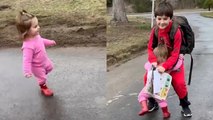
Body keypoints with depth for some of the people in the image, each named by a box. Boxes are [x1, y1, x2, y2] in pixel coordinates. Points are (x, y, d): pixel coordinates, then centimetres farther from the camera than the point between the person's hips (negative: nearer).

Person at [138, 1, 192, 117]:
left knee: (179, 83, -14)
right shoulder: (155, 30, -13)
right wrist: (153, 61, -26)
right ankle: (152, 102, 17)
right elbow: (150, 48, -7)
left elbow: (175, 54, -24)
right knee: (147, 77, -6)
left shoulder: (176, 31, -26)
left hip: (174, 62, -4)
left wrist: (165, 66, -35)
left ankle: (185, 105, 14)